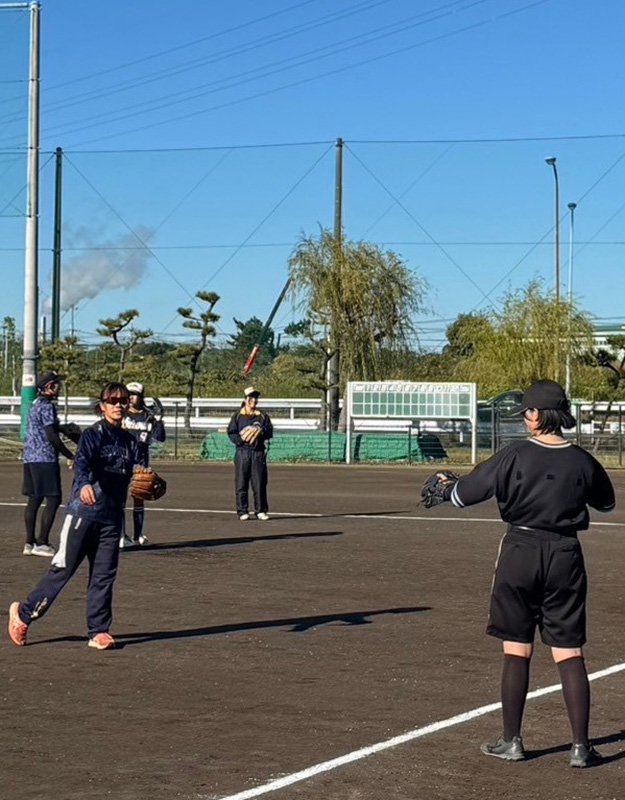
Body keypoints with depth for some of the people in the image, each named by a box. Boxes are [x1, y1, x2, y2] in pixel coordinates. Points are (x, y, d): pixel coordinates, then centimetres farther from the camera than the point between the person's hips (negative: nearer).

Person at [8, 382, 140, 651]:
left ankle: (98, 632, 10)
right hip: (83, 511, -5)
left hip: (111, 517, 5)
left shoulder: (129, 441, 12)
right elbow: (81, 462, -24)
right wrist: (84, 484, -43)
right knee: (63, 568, -3)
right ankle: (24, 612, 12)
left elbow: (135, 473, 16)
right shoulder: (93, 435, -7)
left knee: (104, 575, 4)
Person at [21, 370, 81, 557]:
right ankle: (41, 543, -9)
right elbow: (51, 436, -18)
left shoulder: (35, 404, 16)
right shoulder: (47, 406, -12)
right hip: (45, 459, -10)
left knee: (34, 499, 11)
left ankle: (30, 542, 11)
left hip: (30, 457, 10)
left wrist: (61, 428, 39)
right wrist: (70, 456, -12)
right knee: (53, 500, -7)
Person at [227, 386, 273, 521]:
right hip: (242, 452, -2)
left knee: (259, 483, 0)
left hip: (258, 453, 2)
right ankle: (242, 511, 4)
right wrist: (241, 439, -15)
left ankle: (261, 511, 7)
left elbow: (270, 432, 7)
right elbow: (231, 433, 2)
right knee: (241, 483, -2)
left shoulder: (263, 416, 13)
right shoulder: (237, 416, 6)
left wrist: (262, 432, -13)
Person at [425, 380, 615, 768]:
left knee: (517, 652, 7)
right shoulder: (582, 461, -2)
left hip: (521, 551, -1)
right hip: (565, 555, 2)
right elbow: (607, 502, 17)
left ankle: (511, 741, 13)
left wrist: (445, 488, 21)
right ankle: (581, 746, 2)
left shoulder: (516, 455, -8)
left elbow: (466, 492, -1)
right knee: (570, 654, 3)